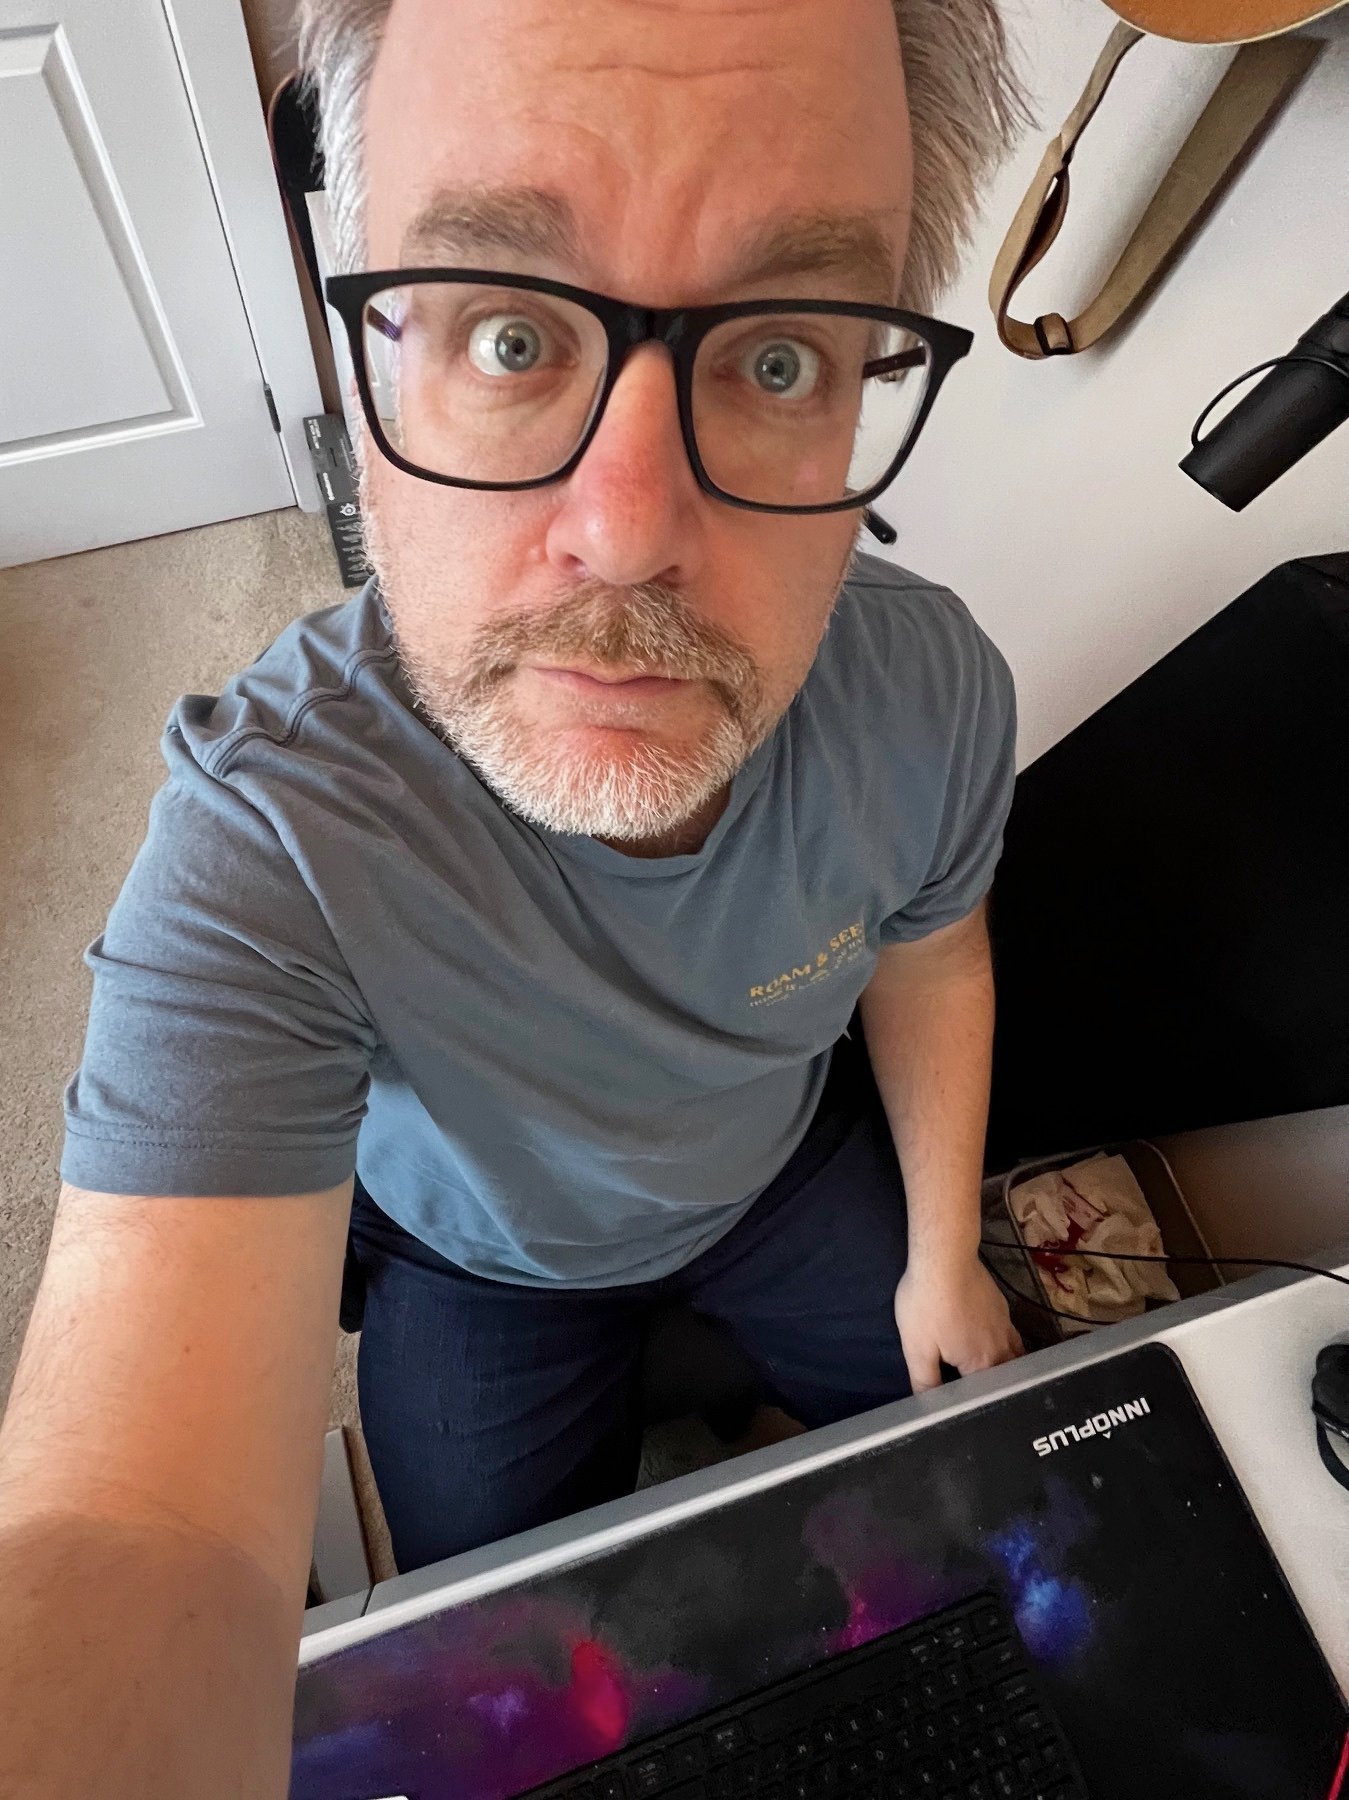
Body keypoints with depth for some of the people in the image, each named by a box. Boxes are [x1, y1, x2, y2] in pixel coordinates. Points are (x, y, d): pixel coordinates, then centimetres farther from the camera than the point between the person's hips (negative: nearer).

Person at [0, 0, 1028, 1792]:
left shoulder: (931, 691, -28)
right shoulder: (261, 846, -42)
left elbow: (928, 956, -6)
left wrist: (942, 1252, 2)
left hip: (786, 1165, 3)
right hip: (482, 1249, -2)